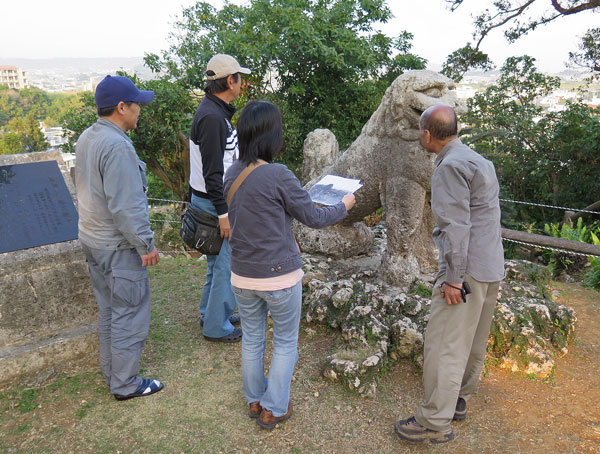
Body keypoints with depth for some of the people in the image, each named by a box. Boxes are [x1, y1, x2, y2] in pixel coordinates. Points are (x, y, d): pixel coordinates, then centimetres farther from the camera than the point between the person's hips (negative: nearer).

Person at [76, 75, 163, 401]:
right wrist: (145, 244, -17)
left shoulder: (87, 138, 8)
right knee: (130, 315, 4)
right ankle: (125, 384, 17)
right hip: (118, 246, -10)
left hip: (92, 239, 10)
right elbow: (125, 206, -26)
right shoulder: (117, 146, -24)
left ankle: (112, 372, 35)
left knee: (108, 311, 20)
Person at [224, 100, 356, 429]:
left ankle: (254, 401, 40)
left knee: (252, 339, 22)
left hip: (242, 275, 6)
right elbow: (314, 218, -10)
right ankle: (273, 409, 28)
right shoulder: (278, 175, -21)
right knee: (285, 343, 15)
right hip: (279, 276, -6)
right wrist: (344, 205, 7)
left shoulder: (232, 173, -1)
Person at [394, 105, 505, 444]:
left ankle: (436, 422, 4)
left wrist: (454, 278, -20)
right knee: (474, 343, 18)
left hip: (467, 269, -10)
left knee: (445, 345, -4)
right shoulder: (480, 161, 17)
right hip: (493, 269, 10)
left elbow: (456, 226, -21)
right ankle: (459, 400, 33)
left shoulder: (451, 166, -14)